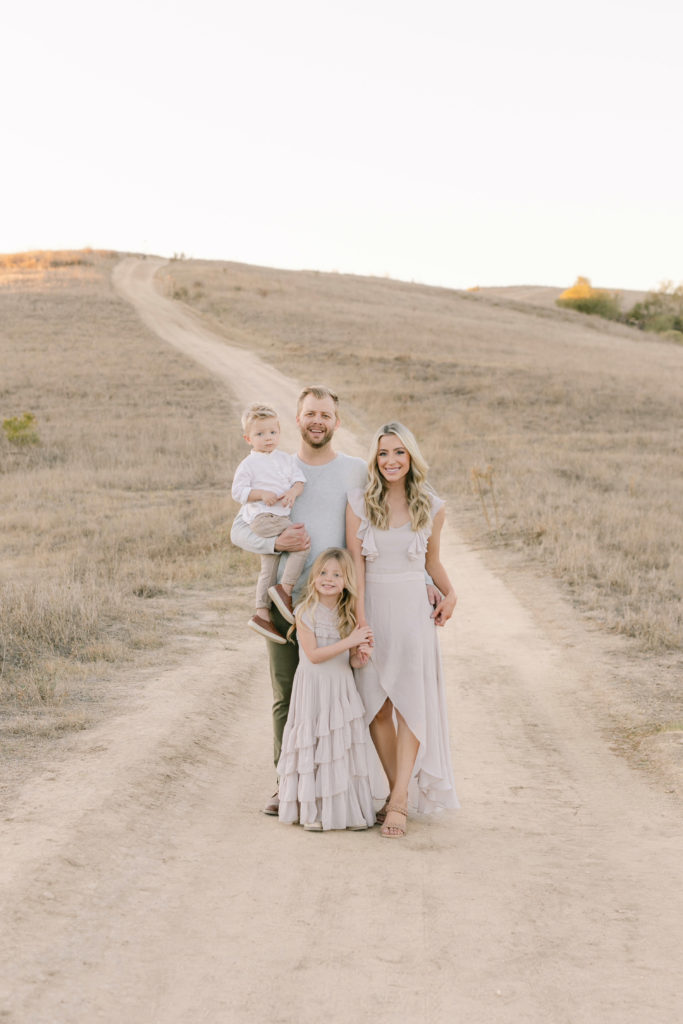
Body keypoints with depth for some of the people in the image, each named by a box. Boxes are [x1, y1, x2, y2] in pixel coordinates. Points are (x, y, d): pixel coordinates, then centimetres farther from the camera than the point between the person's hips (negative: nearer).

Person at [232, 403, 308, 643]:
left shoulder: (286, 459, 14)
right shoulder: (248, 464, -3)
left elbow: (299, 479, 7)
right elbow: (238, 491, -7)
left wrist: (293, 492, -15)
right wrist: (262, 494, -20)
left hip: (280, 517, 7)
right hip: (262, 517, -7)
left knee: (268, 569, 9)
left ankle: (262, 614, 14)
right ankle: (285, 588, -13)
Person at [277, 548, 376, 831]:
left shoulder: (349, 615, 6)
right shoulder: (305, 612, -8)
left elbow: (352, 662, 8)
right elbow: (313, 654, -15)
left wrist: (360, 656, -15)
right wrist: (349, 641, -20)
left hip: (342, 690, 4)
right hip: (313, 689, -4)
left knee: (344, 750, 6)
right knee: (314, 750, 0)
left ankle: (348, 811, 14)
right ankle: (312, 812, 8)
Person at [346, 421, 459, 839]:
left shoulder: (431, 507, 2)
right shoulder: (360, 503, -1)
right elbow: (356, 564, -4)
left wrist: (450, 594, -1)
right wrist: (360, 619, -12)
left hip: (412, 610, 0)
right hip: (372, 605, 0)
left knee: (410, 702, -6)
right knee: (376, 705, 2)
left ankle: (400, 801, -5)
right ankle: (398, 790, 15)